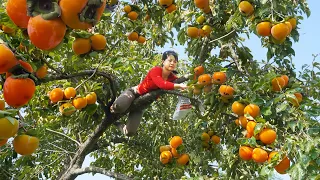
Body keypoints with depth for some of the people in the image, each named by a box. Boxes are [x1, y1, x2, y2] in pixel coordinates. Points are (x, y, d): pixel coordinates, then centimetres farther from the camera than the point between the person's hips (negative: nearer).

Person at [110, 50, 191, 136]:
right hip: (134, 92, -5)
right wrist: (179, 86, -51)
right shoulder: (155, 70, -24)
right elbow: (162, 84, -43)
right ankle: (112, 109, -1)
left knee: (130, 132, -9)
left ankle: (116, 123, 27)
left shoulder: (172, 78, -5)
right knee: (119, 106, -42)